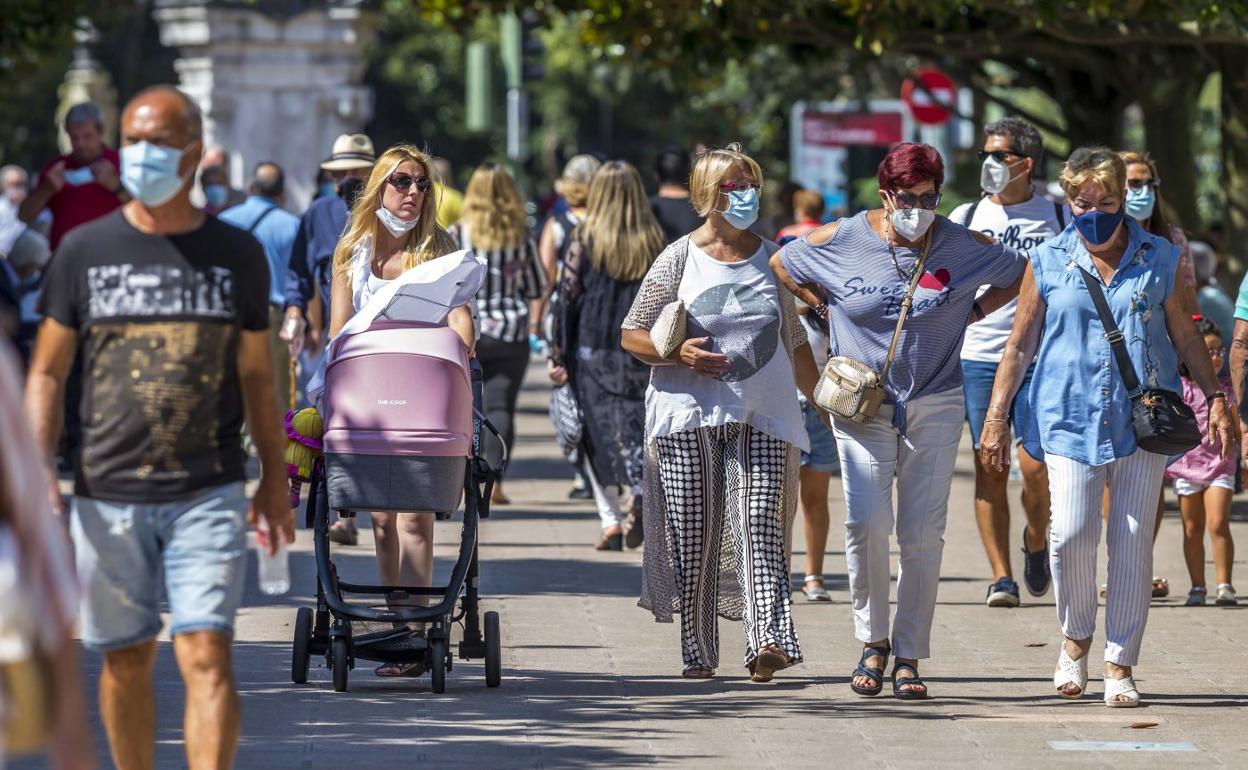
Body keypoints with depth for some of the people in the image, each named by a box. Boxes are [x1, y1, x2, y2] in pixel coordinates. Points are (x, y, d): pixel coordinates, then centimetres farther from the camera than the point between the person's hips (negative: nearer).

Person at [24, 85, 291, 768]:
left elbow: (255, 373, 13)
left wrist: (274, 479, 13)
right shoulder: (84, 251, 4)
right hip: (109, 496, 1)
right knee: (126, 660, 8)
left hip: (209, 494, -1)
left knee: (206, 656, -11)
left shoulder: (236, 254, 6)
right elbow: (47, 372, 6)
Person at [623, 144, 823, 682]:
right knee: (694, 535, -2)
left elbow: (795, 342, 22)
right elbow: (631, 335, 4)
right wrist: (676, 354, -14)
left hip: (762, 416, 1)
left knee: (760, 525, -14)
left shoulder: (772, 259, 13)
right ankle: (698, 653, 7)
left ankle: (768, 640, -25)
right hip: (689, 414, -1)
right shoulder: (679, 259, 3)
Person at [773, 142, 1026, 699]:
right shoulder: (841, 241, -2)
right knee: (866, 523, -14)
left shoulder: (964, 245, -1)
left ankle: (909, 658, 7)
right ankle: (873, 641, 5)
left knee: (923, 535, -1)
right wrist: (827, 309, 7)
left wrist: (972, 312, 6)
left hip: (935, 407, 1)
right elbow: (780, 264, 16)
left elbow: (1019, 273, 16)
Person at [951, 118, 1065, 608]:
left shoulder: (1059, 218, 5)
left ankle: (1036, 540, 21)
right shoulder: (966, 218, 8)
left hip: (1040, 358, -1)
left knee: (1036, 465, -9)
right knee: (990, 468, -2)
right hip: (978, 357, 1)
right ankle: (1001, 576, 3)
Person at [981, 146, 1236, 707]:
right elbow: (1020, 346, 10)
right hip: (1072, 417, -1)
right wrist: (996, 416, 7)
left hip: (1143, 419, 1)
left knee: (1132, 540, -1)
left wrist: (1215, 398, 8)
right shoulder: (1048, 263, 5)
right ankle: (1076, 637, 14)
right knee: (1071, 533, -12)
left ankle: (1120, 664, 8)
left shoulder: (1158, 260, 7)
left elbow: (1185, 338, 15)